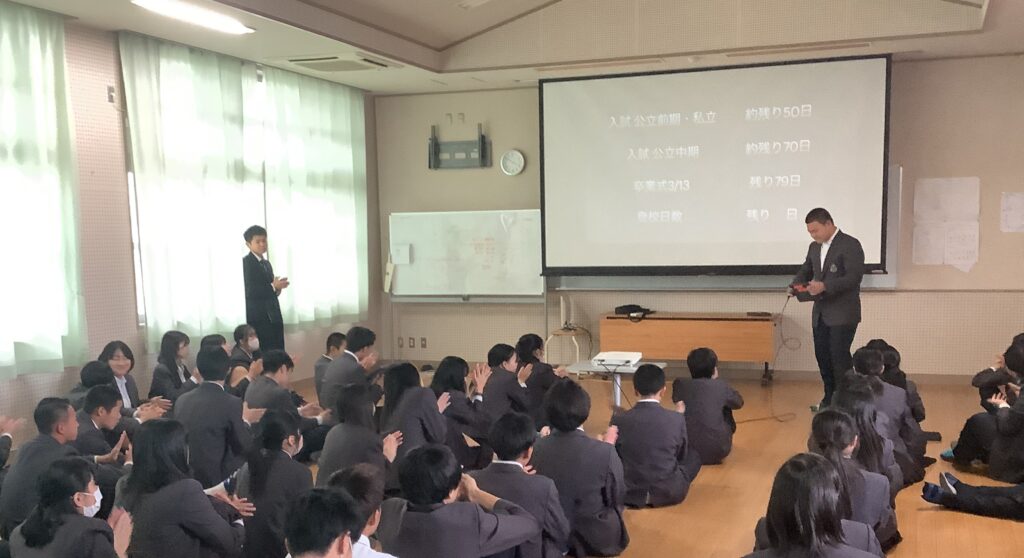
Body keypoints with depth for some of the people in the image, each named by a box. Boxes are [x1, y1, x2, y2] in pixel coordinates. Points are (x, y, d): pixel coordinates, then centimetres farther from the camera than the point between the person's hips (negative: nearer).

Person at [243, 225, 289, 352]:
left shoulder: (267, 263, 20)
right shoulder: (245, 263, -6)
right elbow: (249, 291, -17)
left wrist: (278, 288, 3)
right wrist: (273, 287, -18)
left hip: (274, 317, 8)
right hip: (258, 319, -8)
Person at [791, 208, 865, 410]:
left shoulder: (850, 245, -10)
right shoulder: (814, 247, 14)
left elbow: (854, 277, -19)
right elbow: (805, 271, 23)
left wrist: (825, 286, -27)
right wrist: (796, 284, 1)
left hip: (843, 313, -7)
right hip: (820, 313, 7)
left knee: (839, 356, -8)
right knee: (822, 356, 9)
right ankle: (831, 398, 19)